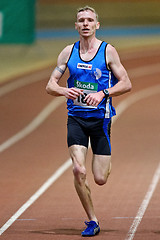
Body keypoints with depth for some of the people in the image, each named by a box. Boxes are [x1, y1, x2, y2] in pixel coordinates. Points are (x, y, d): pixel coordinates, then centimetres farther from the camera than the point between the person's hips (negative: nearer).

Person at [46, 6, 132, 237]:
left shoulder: (108, 51, -3)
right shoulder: (68, 52, 4)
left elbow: (126, 84, -4)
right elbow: (50, 85, 5)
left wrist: (102, 93, -19)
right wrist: (64, 91, -17)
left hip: (100, 118, -1)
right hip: (76, 118, 1)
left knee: (100, 179, -1)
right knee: (78, 171, -16)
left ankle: (107, 164, 38)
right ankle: (92, 221, -1)